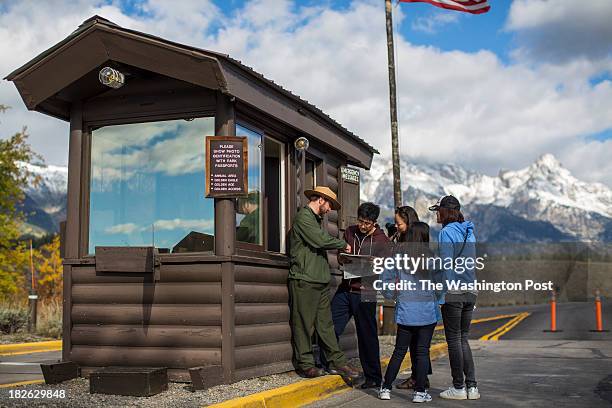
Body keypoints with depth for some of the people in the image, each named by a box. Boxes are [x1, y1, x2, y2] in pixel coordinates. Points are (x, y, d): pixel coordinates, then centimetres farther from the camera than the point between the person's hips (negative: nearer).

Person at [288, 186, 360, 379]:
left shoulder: (315, 219, 23)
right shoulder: (303, 217, -9)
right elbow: (320, 240, -19)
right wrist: (343, 244, -6)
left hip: (320, 280, 10)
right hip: (304, 280, -10)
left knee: (325, 323, 10)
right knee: (304, 324, -1)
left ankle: (336, 361, 13)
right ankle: (305, 365, 6)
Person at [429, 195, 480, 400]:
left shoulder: (446, 232, -11)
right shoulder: (469, 232, 11)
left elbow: (446, 265, -16)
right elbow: (472, 262, 14)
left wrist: (440, 295, -13)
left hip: (453, 293, -7)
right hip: (470, 293, 7)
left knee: (454, 340, 3)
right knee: (463, 339, 14)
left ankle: (458, 388, 9)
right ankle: (472, 386, 12)